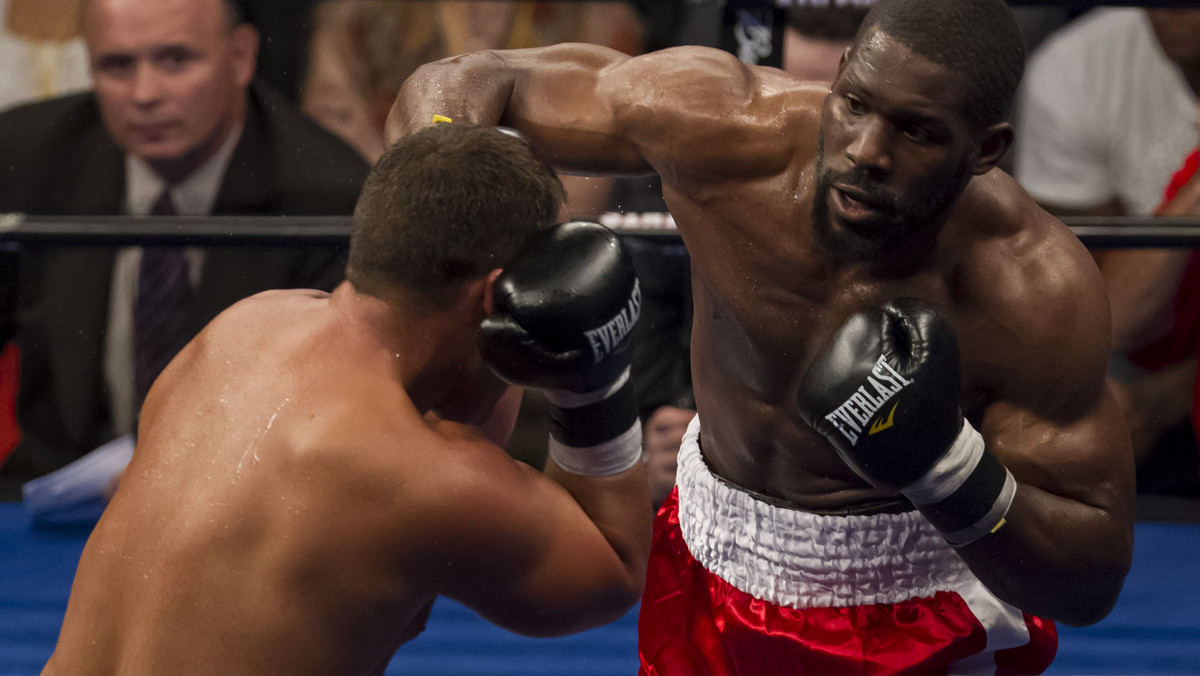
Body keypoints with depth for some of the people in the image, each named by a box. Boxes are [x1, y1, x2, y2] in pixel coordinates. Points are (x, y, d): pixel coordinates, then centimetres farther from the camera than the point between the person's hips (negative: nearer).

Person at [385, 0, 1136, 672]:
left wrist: (945, 464, -38)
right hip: (710, 568, 3)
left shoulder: (1034, 291, -28)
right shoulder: (720, 123, -23)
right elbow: (466, 85, -11)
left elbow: (1092, 579, -21)